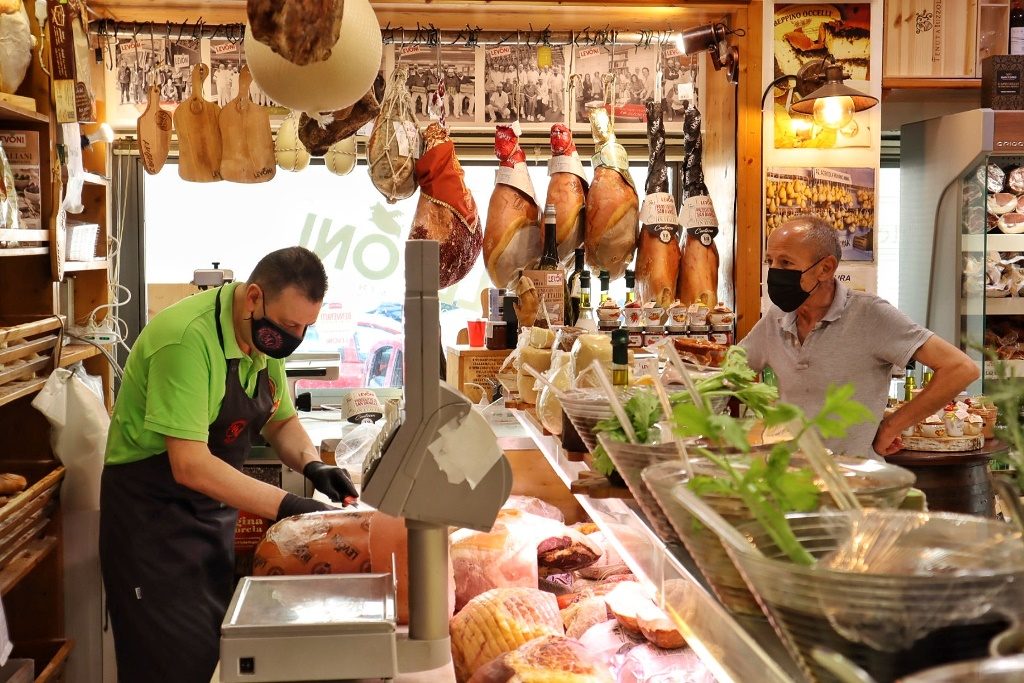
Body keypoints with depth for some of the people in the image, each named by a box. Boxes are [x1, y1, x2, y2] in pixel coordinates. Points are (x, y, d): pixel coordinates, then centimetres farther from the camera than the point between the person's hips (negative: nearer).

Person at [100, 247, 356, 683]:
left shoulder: (266, 334, -1)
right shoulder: (189, 337, -27)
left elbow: (281, 422, 13)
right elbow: (190, 465, -30)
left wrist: (312, 465, -8)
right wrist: (285, 506, -31)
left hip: (213, 509, 8)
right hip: (151, 512, -8)